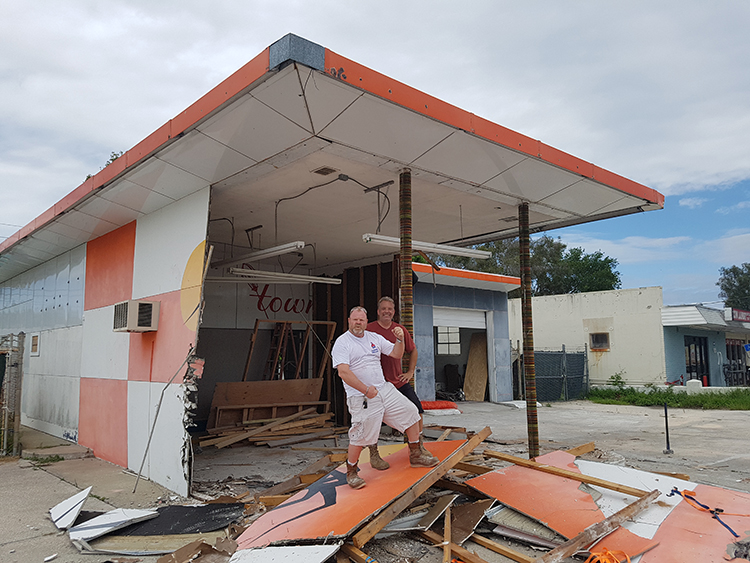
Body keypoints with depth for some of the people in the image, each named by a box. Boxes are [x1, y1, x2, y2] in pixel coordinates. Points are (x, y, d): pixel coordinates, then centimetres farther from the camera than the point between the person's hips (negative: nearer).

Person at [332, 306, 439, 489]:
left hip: (384, 389, 7)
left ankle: (415, 455, 20)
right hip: (361, 397, -6)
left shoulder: (374, 337, 13)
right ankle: (351, 472, 13)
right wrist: (366, 390, -21)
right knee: (360, 436, -10)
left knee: (410, 412, 5)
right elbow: (343, 372, -19)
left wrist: (400, 339, -5)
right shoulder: (342, 343, -8)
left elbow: (396, 354, 16)